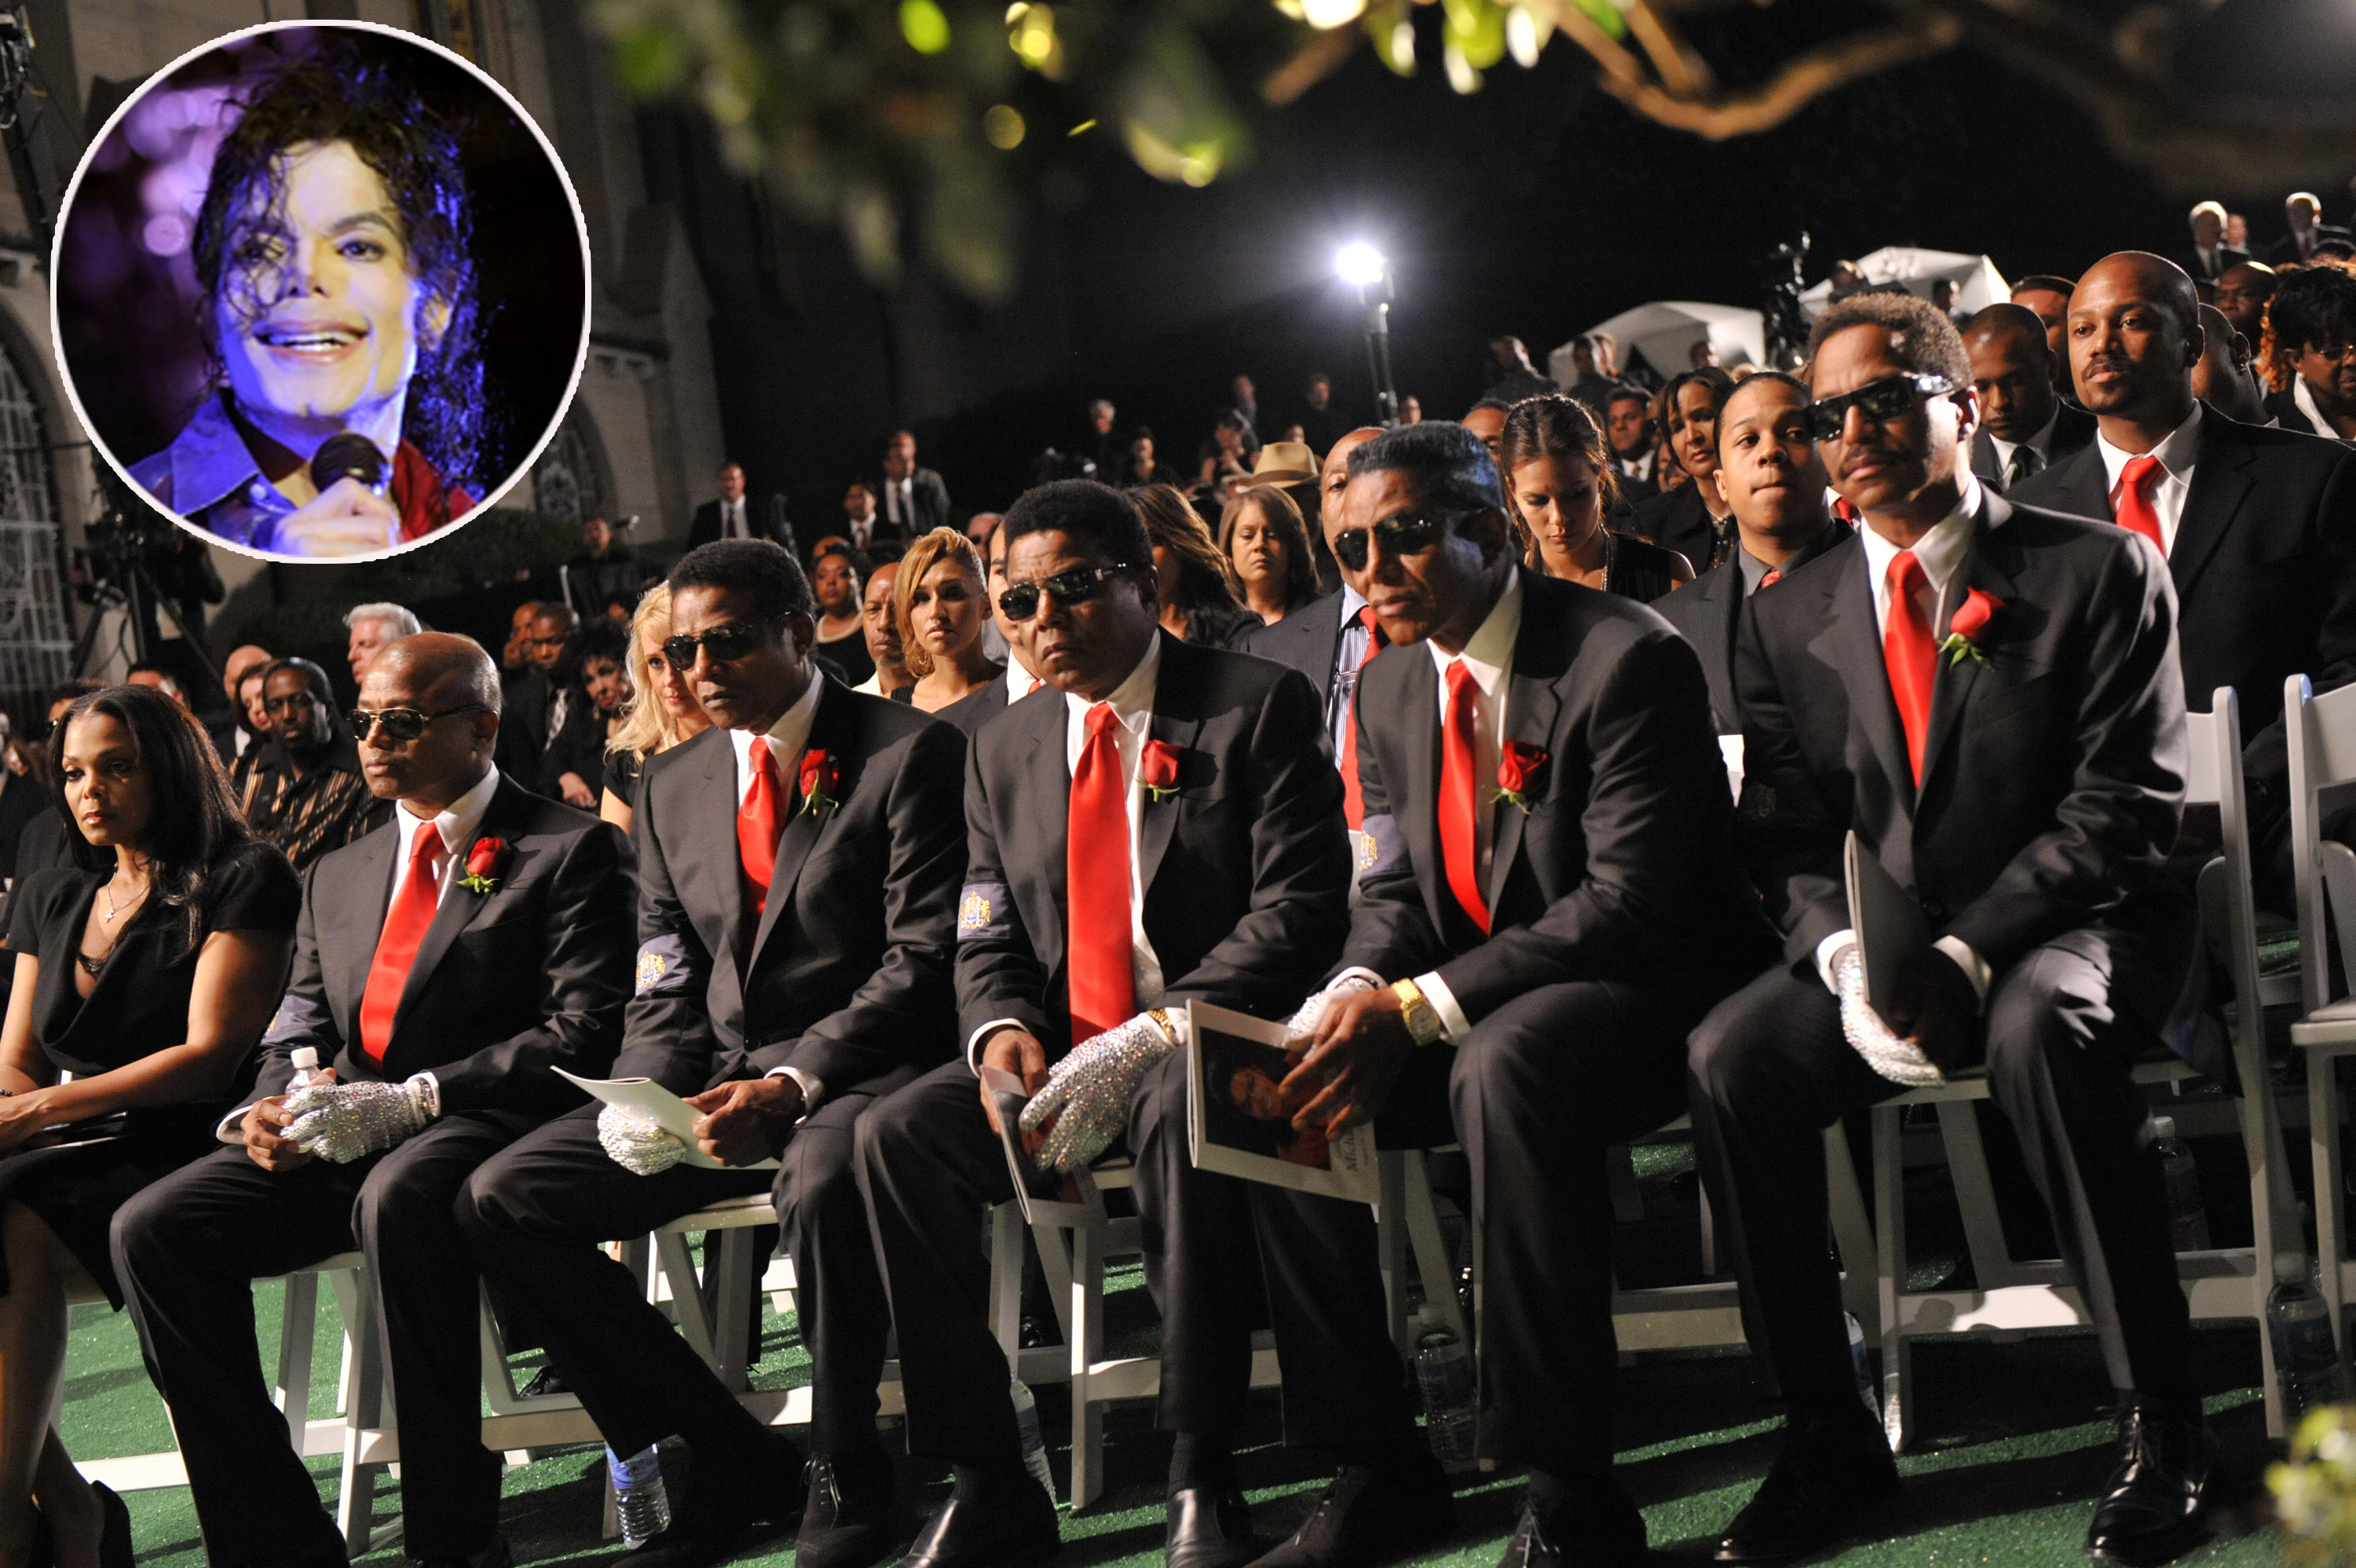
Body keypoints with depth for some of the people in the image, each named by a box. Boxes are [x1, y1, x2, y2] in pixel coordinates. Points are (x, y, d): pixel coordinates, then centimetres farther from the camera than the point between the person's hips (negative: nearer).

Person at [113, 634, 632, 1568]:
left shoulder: (570, 851, 1)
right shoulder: (340, 877, 24)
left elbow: (586, 1034, -10)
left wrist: (412, 1102, -18)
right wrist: (265, 1108, -3)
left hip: (477, 1124, -6)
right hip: (337, 1140, 7)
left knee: (398, 1200, -40)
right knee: (151, 1229, -17)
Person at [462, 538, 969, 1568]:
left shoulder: (910, 753, -4)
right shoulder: (672, 786, 16)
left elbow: (924, 961, -11)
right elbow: (665, 988, 16)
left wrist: (794, 1082, -23)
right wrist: (648, 1098, -6)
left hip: (857, 1068, -6)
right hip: (717, 1081, 7)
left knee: (823, 1178, -40)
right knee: (498, 1201, -9)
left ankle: (843, 1476, -16)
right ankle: (731, 1460, -4)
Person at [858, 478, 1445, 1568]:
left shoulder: (1257, 707, -3)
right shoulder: (1003, 750, 15)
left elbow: (1299, 911, -13)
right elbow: (988, 942, 15)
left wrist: (1149, 1039, -24)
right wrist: (999, 1028, -11)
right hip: (1061, 1057, 6)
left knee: (1178, 1110, -39)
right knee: (897, 1135, -19)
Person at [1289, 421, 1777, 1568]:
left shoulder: (1628, 661, -16)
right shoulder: (1389, 691, 9)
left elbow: (1633, 903, -23)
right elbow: (1393, 888, 10)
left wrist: (1421, 1006, -27)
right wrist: (1359, 990, -15)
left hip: (1650, 992, -8)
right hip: (1472, 1016, 8)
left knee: (1505, 1064, -38)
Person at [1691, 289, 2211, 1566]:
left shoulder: (2100, 571, -2)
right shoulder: (1789, 617, 10)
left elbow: (2122, 808, -9)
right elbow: (1785, 839, 7)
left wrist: (1964, 953, -20)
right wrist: (1848, 961, -15)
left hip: (2066, 933, -4)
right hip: (1874, 955, 4)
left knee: (2039, 1027, -38)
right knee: (1730, 1054, -25)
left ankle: (2161, 1425, -26)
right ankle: (1827, 1440, -13)